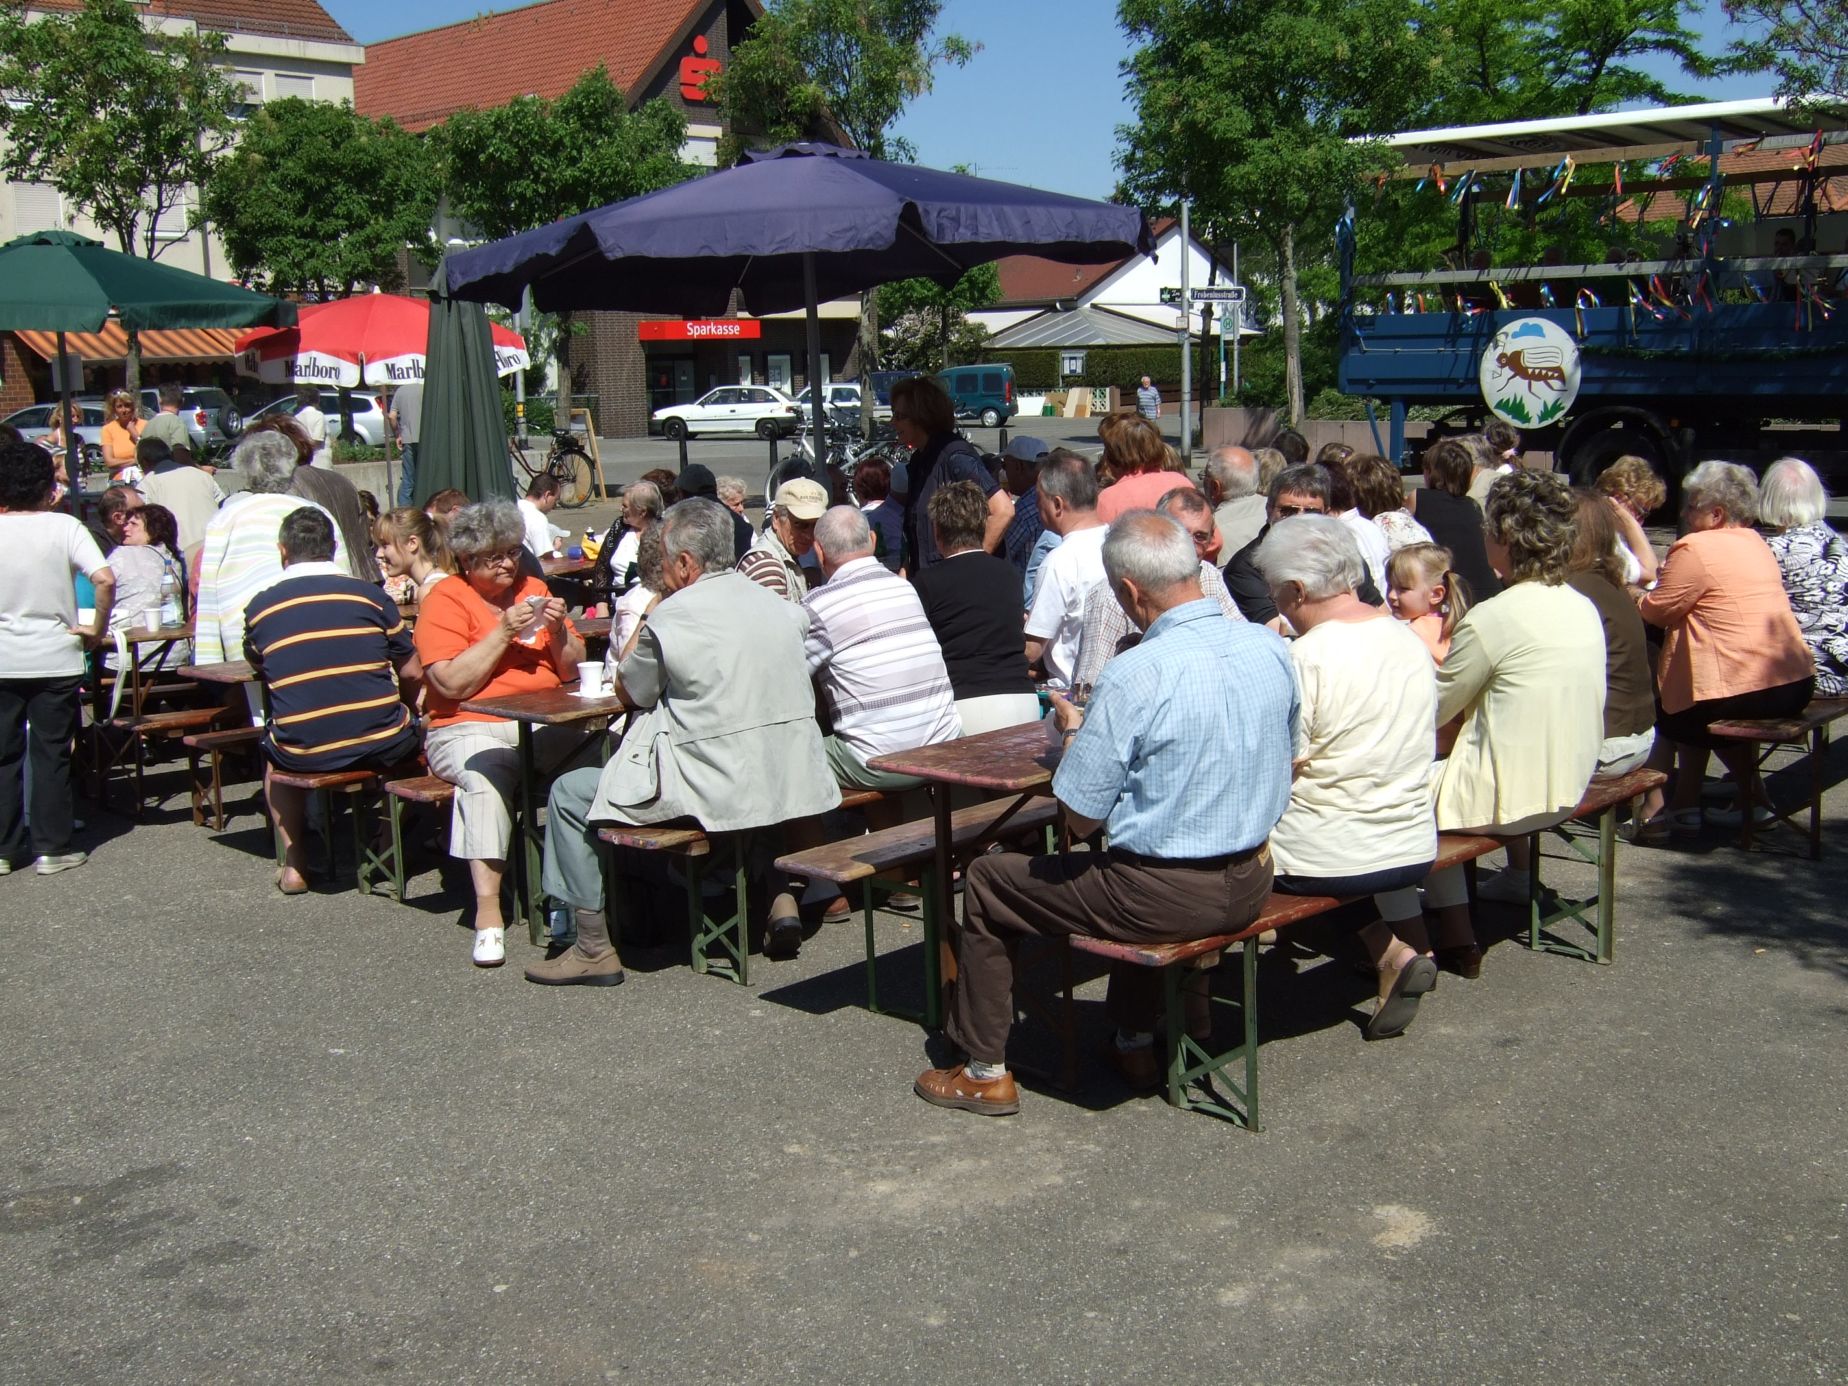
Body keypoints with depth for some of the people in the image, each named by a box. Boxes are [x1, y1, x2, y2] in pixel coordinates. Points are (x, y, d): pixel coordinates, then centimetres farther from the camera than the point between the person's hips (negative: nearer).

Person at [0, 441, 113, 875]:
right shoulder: (64, 527, -6)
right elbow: (105, 580, -18)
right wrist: (97, 629, -7)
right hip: (55, 659, -1)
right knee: (51, 754, 6)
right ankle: (51, 848, 9)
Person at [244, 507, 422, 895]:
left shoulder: (259, 607, 3)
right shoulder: (370, 594, 0)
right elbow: (411, 674, 5)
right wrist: (403, 709, 26)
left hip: (303, 755, 1)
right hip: (383, 746, -1)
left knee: (272, 748, 34)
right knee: (413, 729, 31)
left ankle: (295, 864, 30)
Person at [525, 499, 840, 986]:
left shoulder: (672, 616, -10)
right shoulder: (778, 605, 7)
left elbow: (628, 691, 4)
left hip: (718, 792, -7)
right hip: (790, 785, 8)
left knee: (569, 793, 9)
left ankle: (593, 947, 11)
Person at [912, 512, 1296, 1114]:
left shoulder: (1134, 675, -23)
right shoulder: (1271, 648, -3)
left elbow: (1080, 816, -16)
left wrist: (1073, 730, 3)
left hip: (1171, 896, -7)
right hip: (1253, 883, 7)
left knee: (985, 880, 13)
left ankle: (984, 1072, 23)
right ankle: (1135, 1043, 43)